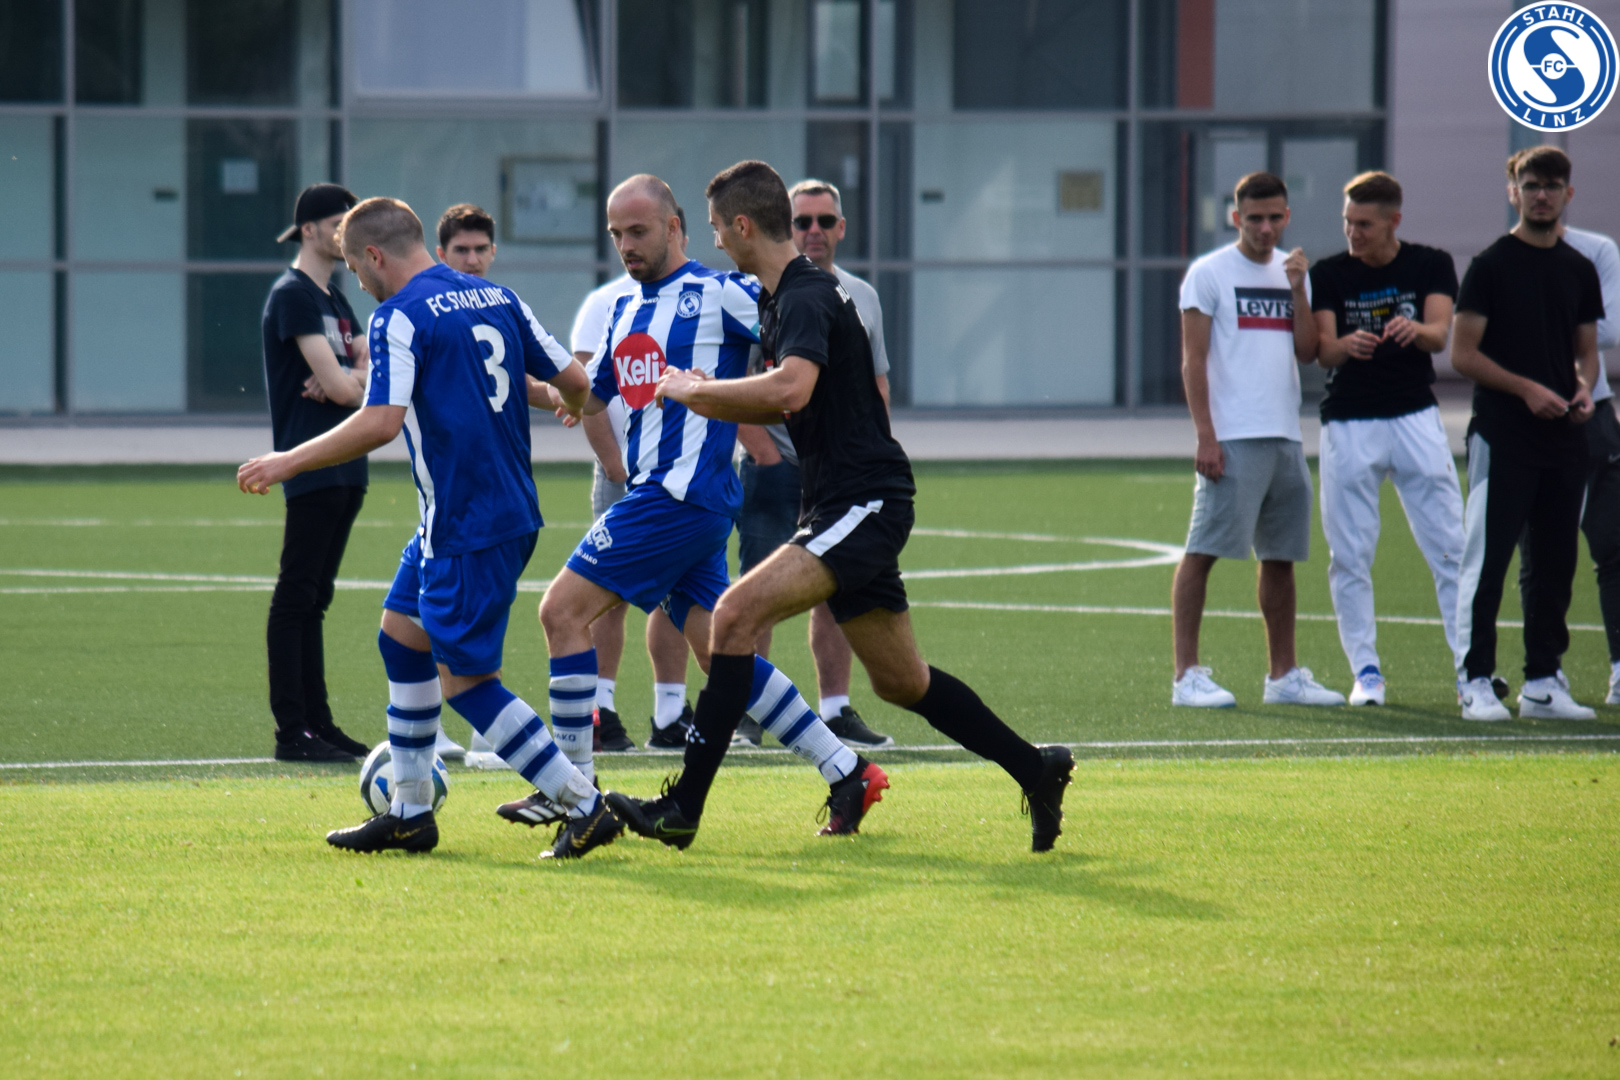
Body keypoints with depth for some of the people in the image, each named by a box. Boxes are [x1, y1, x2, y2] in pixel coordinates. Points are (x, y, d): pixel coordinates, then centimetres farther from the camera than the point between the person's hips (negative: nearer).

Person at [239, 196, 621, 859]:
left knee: (465, 680, -4)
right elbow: (572, 381, 12)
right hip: (512, 512, 9)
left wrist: (289, 462, -15)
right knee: (401, 636, 19)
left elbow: (381, 422, -23)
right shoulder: (496, 298, 10)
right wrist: (573, 403, 36)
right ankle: (409, 814, 23)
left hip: (467, 528, -9)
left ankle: (584, 805, -7)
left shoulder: (400, 317, -13)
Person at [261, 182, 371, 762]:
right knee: (296, 597, -8)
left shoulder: (335, 299, 19)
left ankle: (318, 723, 14)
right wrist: (357, 384, 4)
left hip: (345, 468, 9)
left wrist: (347, 381, -9)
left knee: (314, 599, 11)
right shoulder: (293, 295, -11)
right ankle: (292, 731, -8)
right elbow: (340, 385, -18)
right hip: (311, 468, -9)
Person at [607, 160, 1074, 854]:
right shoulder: (780, 297, 17)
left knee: (737, 613, -22)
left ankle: (683, 809, -25)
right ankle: (1036, 773, 27)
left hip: (864, 503, -11)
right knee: (901, 681, 16)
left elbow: (790, 388, -34)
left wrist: (693, 388, -23)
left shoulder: (806, 298, -15)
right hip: (847, 510, 11)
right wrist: (705, 398, 16)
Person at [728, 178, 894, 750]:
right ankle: (747, 708, -2)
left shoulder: (862, 298, 12)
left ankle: (835, 709, 11)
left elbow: (877, 382, 19)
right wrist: (762, 448, -14)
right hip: (778, 467, -5)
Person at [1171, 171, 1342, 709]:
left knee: (1281, 557, 10)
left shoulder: (1291, 271, 14)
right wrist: (1205, 436, -14)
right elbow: (1193, 361, -6)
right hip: (1231, 439, -6)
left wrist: (1298, 289, -4)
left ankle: (1283, 675, 17)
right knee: (1202, 552, -8)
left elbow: (1307, 351, 7)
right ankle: (1187, 675, -8)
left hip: (1285, 437, 6)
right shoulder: (1209, 273, -2)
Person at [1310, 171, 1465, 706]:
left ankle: (1470, 663, 1)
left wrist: (1415, 330, -32)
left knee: (1451, 548, -4)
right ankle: (1365, 671, 7)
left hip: (1416, 418, 0)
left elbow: (1440, 334, -8)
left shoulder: (1430, 266, 4)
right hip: (1349, 425, 0)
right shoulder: (1329, 275, 3)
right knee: (1350, 556, 0)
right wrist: (1347, 345, -30)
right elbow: (1322, 350, -5)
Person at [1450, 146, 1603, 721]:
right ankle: (1476, 682, -2)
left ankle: (1543, 682, 15)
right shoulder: (1491, 265, -3)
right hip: (1501, 437, -6)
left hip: (1564, 439, 6)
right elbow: (1463, 354, -6)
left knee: (1554, 565, 8)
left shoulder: (1579, 270, 13)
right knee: (1486, 561, -6)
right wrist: (1527, 389, -16)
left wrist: (1583, 387, -1)